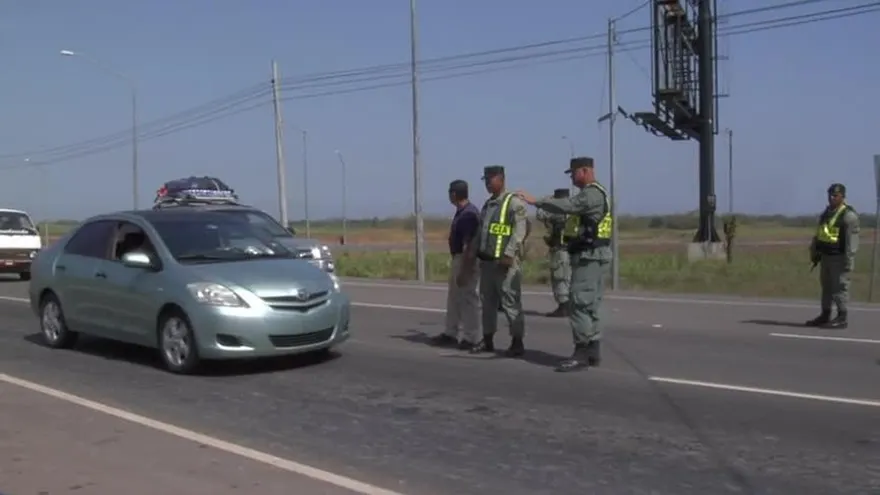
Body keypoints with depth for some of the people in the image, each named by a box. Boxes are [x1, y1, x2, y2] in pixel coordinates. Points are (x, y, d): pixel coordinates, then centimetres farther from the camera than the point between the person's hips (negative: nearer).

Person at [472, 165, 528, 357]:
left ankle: (517, 343, 2)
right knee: (488, 302, 11)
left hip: (506, 262, -8)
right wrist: (476, 252, 15)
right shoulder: (487, 204, 18)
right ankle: (488, 340, 19)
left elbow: (520, 230, -15)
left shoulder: (514, 202, -6)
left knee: (511, 303, -4)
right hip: (487, 261, 8)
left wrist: (509, 254, -23)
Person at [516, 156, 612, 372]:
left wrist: (535, 201, -29)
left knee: (580, 304, -12)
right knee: (589, 305, 13)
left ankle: (582, 353, -12)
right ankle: (592, 350, 17)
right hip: (591, 256, 11)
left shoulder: (593, 193, -14)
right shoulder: (591, 194, 21)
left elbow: (568, 205, -29)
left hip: (589, 256, -11)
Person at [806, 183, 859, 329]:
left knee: (840, 287, -6)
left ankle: (842, 318, -2)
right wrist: (814, 253, 18)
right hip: (825, 255, 9)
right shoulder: (826, 213, 14)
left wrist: (848, 261, -21)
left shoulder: (849, 215, -13)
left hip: (839, 257, -9)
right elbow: (818, 235, 20)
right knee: (826, 286, 13)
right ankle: (825, 316, 21)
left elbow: (852, 240, -18)